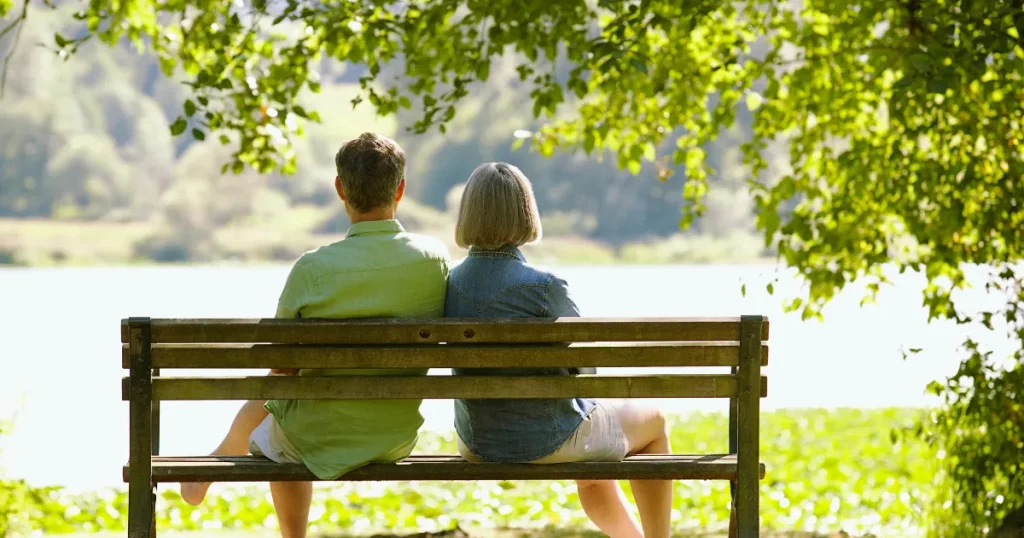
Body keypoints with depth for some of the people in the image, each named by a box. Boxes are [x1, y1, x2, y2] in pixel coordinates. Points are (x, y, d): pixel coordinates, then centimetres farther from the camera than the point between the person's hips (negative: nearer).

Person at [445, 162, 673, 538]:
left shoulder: (449, 284, -7)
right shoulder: (542, 287, -24)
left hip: (477, 443, 6)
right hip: (547, 440, -6)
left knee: (590, 472, 37)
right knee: (653, 423, 25)